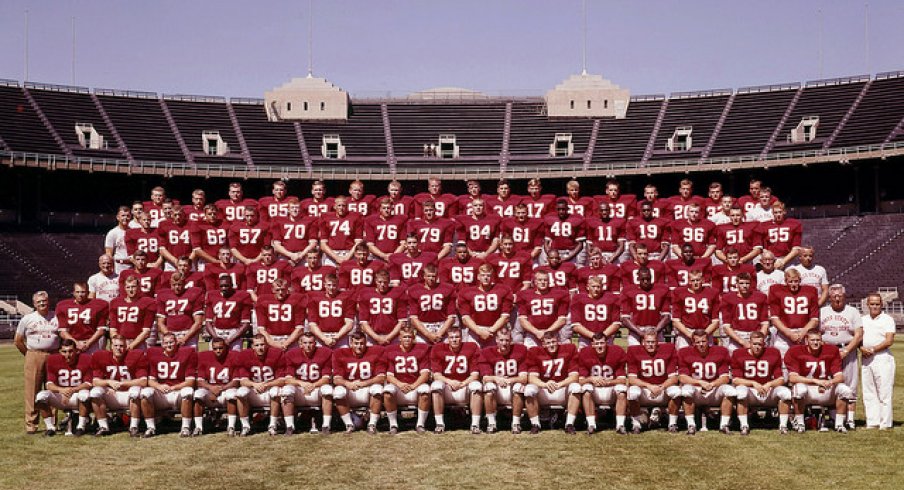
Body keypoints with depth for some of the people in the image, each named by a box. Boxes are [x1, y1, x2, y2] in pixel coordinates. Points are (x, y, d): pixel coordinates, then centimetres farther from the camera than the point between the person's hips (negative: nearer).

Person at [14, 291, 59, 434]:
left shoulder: (57, 317, 7)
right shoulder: (27, 319, 7)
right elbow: (18, 341, 11)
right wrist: (30, 355, 7)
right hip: (34, 357, 0)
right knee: (32, 390, -1)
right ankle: (31, 423, 3)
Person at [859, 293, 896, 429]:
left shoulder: (887, 319, 0)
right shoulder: (863, 320, 16)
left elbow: (889, 341, -9)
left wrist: (873, 349, -15)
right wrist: (862, 348, -7)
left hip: (882, 358, -5)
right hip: (865, 359, 5)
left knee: (884, 392, -5)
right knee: (868, 393, 6)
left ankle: (885, 423, -2)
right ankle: (872, 423, 11)